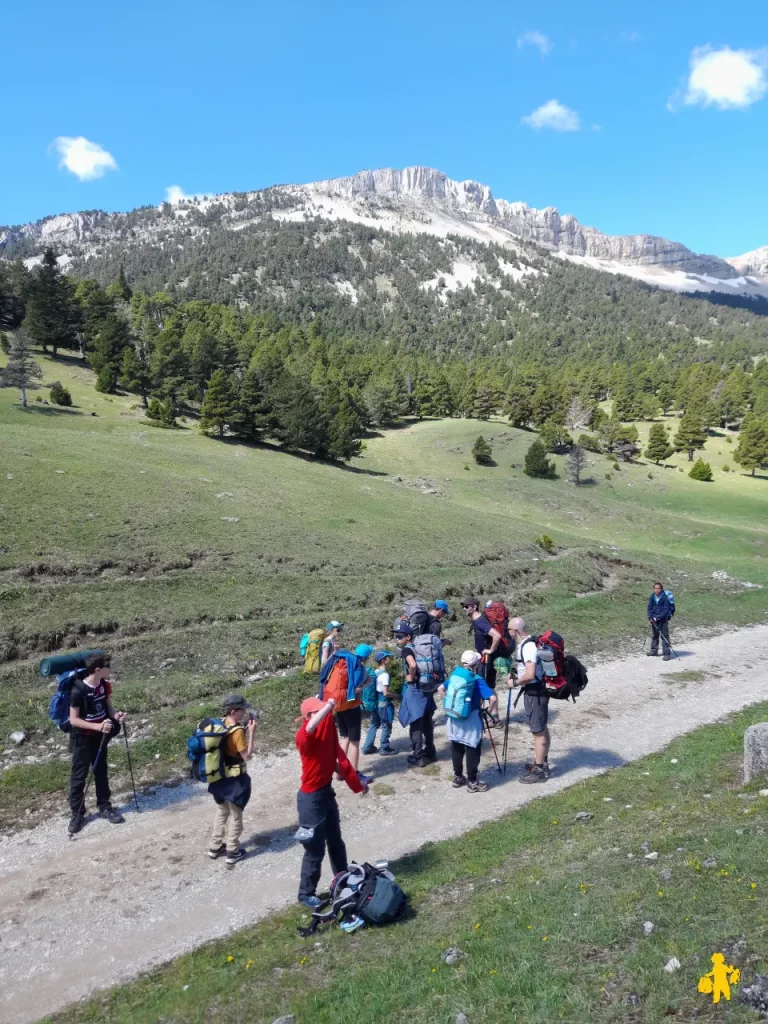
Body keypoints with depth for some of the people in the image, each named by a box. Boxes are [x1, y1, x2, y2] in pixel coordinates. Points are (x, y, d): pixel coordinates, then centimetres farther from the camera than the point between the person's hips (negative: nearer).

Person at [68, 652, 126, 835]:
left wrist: (116, 715, -15)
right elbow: (73, 720, -21)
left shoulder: (105, 685, -5)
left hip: (100, 737, 6)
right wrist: (97, 726, -30)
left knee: (101, 772, 16)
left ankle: (104, 807, 28)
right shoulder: (78, 690, -25)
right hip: (82, 738, -6)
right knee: (79, 776, 6)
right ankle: (77, 813, 19)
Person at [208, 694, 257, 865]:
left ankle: (215, 847, 34)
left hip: (220, 776, 8)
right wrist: (251, 732, -22)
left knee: (221, 812, 23)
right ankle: (233, 852, 19)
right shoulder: (238, 731, -25)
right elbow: (247, 756, -21)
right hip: (234, 779, -8)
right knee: (235, 816, 9)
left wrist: (244, 727, 3)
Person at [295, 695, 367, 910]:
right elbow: (311, 727, -51)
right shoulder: (304, 737, -25)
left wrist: (356, 782, 13)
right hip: (311, 798, -8)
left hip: (327, 792, 8)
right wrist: (329, 705, -41)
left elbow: (339, 756, 9)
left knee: (335, 841, 24)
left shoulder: (328, 730, -1)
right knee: (315, 849, 6)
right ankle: (306, 893, 26)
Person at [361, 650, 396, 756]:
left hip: (375, 701, 8)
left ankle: (368, 747, 22)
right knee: (386, 725, 6)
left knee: (374, 724, 17)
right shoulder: (385, 674, -20)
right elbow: (385, 693, -22)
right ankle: (384, 748, 16)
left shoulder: (376, 672, 6)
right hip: (383, 702, -8)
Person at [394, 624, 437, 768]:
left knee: (415, 725, -1)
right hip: (425, 688, 8)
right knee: (426, 723, 16)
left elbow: (413, 665, -32)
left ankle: (418, 757, 4)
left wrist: (411, 678, -16)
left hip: (414, 690, -8)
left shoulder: (406, 649, -13)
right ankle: (430, 752, 25)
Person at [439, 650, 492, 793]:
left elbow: (441, 689, 11)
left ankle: (458, 777, 27)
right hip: (470, 720, -6)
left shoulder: (455, 674, 3)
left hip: (454, 717, 6)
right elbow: (492, 698, -21)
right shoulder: (477, 680, -13)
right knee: (472, 750, 5)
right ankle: (472, 782, 11)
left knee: (456, 748, 15)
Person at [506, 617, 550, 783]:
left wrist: (515, 682, -16)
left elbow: (530, 675, -31)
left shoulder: (528, 647, -25)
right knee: (542, 728, 20)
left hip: (535, 693, -10)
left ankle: (539, 771, 10)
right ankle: (542, 763, 32)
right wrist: (514, 673, 6)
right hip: (535, 691, 10)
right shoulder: (524, 643, 5)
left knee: (538, 731, 0)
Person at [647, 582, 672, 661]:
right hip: (654, 619, 6)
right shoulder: (652, 597, -2)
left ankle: (666, 653, -4)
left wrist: (658, 617, -22)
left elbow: (666, 610, -17)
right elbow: (649, 608, 4)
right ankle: (654, 651, 29)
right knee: (654, 635, 16)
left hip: (663, 619, -6)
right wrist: (650, 617, -10)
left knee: (664, 636, -6)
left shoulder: (665, 598, -16)